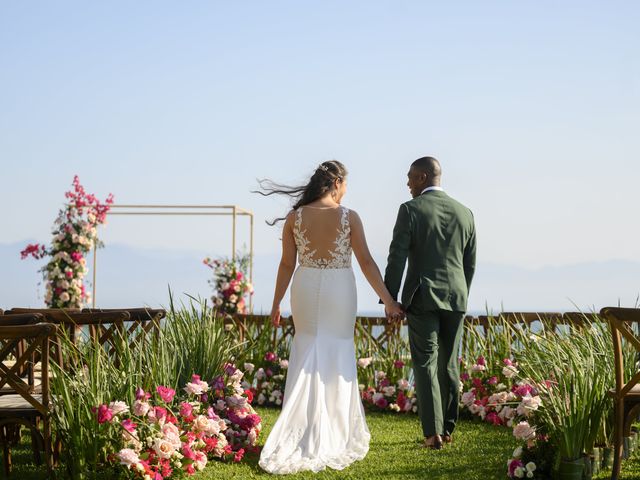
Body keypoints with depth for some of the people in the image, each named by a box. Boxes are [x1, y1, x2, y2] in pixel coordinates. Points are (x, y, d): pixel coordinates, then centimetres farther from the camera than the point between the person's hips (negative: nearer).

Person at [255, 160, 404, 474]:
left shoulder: (294, 217, -4)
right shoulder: (349, 217, -9)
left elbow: (287, 264, -1)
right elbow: (366, 263, -8)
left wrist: (277, 303, 8)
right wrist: (388, 300, -1)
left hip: (306, 289, 2)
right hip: (339, 291, -2)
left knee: (307, 356, 14)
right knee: (337, 359, 9)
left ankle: (304, 435, 10)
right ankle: (334, 435, 13)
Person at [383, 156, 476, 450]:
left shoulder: (410, 210, -7)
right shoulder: (464, 213, 7)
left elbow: (397, 258, -10)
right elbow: (470, 263, 11)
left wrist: (389, 300, -4)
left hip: (421, 298, -4)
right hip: (456, 298, 4)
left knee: (426, 364, -1)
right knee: (449, 364, 13)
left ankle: (433, 432, -8)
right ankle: (448, 428, 19)